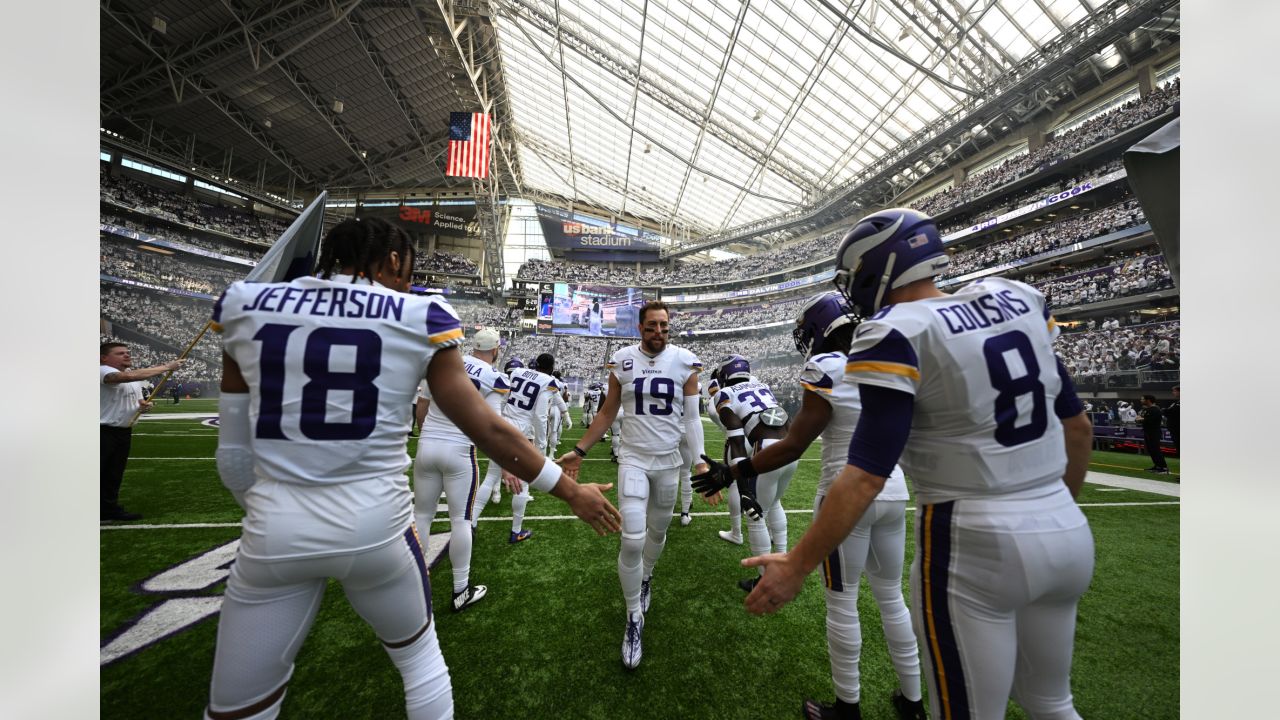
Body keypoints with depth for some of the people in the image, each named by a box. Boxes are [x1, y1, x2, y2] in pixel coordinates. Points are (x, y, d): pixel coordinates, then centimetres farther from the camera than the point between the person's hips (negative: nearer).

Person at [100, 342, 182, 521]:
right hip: (103, 432, -8)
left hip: (124, 431, 8)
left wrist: (144, 405, -2)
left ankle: (109, 508, 26)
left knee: (114, 473, 16)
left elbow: (138, 400, 22)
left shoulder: (134, 377, 13)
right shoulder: (102, 371, -16)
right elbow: (129, 376, -37)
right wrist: (166, 367, -36)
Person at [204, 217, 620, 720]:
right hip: (374, 523, -2)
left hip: (276, 530, 3)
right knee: (419, 655, 25)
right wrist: (571, 491, -1)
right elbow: (488, 431, -10)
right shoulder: (416, 318, -7)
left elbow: (235, 455, 8)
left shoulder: (245, 306, 3)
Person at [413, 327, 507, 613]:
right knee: (461, 520, 7)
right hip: (459, 451, -4)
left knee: (421, 514, 18)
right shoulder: (493, 379, -10)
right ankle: (461, 591, 20)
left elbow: (421, 407, 13)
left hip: (427, 446, 5)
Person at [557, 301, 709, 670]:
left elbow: (692, 418, -2)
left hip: (669, 461, 1)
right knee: (632, 540, -7)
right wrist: (579, 451, 2)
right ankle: (634, 619, 16)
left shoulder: (685, 362, -6)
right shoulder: (622, 361, -5)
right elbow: (607, 413, 4)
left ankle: (645, 577, 51)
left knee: (657, 531, 18)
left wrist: (701, 461, -10)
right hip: (633, 459, -1)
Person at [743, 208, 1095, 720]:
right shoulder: (1017, 300, 4)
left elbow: (867, 475, -21)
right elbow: (1078, 427, 12)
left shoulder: (897, 334, -17)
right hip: (1066, 530, 7)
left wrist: (795, 567, -14)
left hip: (974, 545, -7)